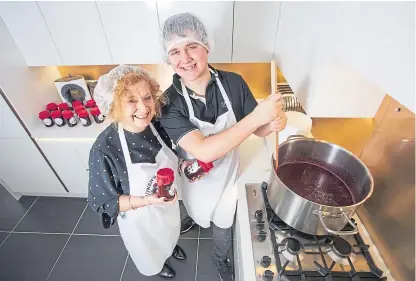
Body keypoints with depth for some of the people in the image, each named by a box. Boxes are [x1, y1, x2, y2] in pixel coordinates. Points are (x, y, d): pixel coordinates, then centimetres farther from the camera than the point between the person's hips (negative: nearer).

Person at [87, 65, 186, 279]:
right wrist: (147, 200, -34)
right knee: (150, 251, 31)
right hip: (140, 217, -3)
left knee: (169, 235, 37)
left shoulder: (158, 126, -20)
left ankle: (170, 247, 72)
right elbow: (103, 202, -22)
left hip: (168, 203, 4)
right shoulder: (104, 149, -35)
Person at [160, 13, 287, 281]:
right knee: (196, 208, 33)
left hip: (225, 173, 1)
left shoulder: (233, 82, -22)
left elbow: (257, 129, -10)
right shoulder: (169, 101, -27)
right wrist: (256, 116, -42)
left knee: (223, 223, 25)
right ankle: (194, 217, 74)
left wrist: (274, 123, -34)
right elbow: (203, 151, -38)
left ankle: (220, 258, 60)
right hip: (193, 175, 0)